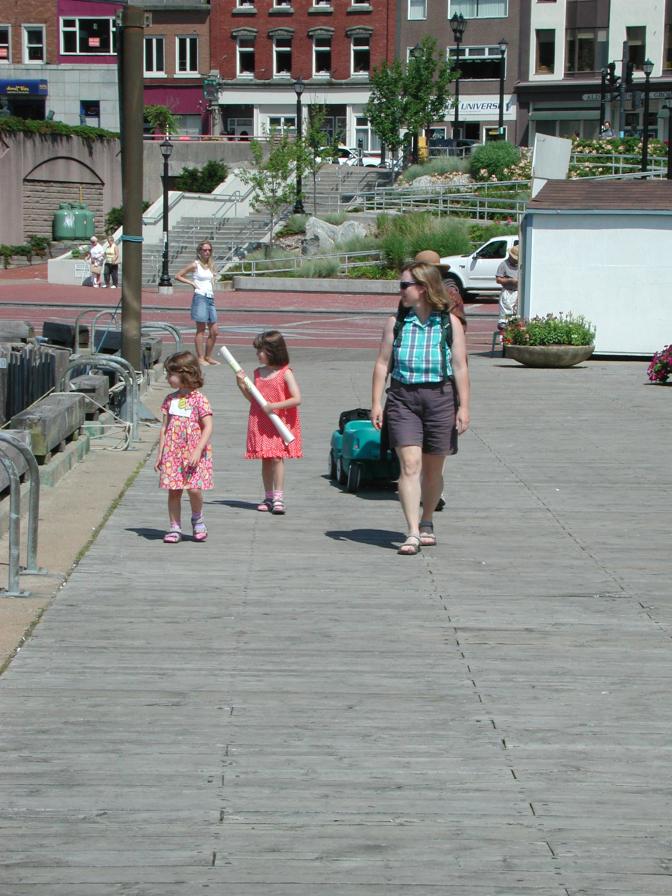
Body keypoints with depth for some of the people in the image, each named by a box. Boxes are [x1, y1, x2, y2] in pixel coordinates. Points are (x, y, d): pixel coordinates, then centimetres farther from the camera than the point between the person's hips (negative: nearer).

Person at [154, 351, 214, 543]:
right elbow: (164, 428, 12)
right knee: (173, 491, 3)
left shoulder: (199, 399, -7)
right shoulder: (170, 399, 9)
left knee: (194, 488, -11)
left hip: (193, 454, -5)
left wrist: (198, 450, -19)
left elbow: (208, 427, -10)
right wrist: (160, 453, 8)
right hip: (172, 453, 5)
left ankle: (197, 520, 15)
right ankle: (175, 528, 11)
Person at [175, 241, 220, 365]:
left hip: (211, 298, 7)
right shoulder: (195, 265, -3)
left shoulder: (211, 266, 14)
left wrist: (213, 290, 12)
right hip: (200, 298, -7)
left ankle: (208, 356, 16)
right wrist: (192, 283, -7)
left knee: (214, 331, 5)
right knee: (201, 330, -4)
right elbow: (177, 276, -1)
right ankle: (200, 357, 1)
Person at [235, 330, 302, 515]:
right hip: (260, 423, 6)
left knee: (277, 458, -10)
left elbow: (297, 399, -15)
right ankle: (268, 497, 16)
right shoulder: (258, 373, 10)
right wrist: (242, 385, 2)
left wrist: (274, 406, -19)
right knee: (265, 460, 8)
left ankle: (278, 498, -8)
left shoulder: (285, 373, -9)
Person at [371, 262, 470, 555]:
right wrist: (376, 403, -1)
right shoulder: (397, 323, 5)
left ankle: (427, 524, 32)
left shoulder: (450, 323, 1)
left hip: (440, 397, 0)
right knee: (409, 464, -13)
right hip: (403, 398, 0)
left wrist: (464, 406, -5)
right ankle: (412, 533, -15)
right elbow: (382, 363, 6)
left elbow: (460, 367, 0)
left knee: (433, 469, 11)